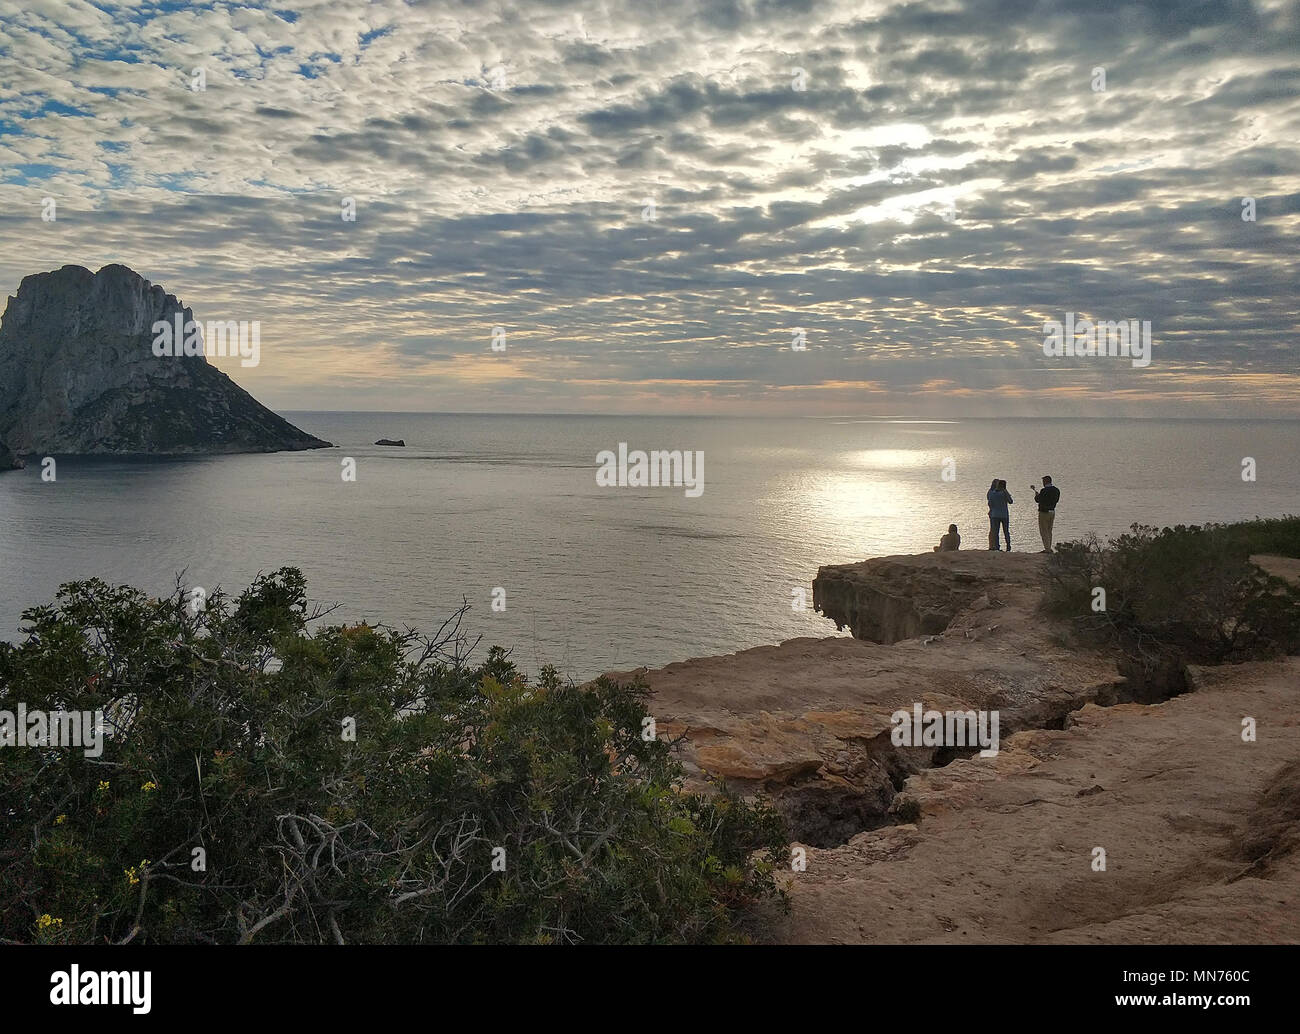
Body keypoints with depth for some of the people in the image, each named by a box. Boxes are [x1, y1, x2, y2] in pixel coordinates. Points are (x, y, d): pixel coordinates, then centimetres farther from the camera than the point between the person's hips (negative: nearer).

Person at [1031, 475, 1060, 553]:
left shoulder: (1044, 490, -19)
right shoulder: (1057, 490, 4)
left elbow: (1037, 500, -12)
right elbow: (1056, 500, 14)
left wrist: (1036, 494, 10)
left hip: (1044, 512, -8)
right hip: (1052, 512, 8)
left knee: (1043, 531, -1)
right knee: (1049, 531, 17)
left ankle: (1047, 549, -4)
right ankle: (1049, 548, 21)